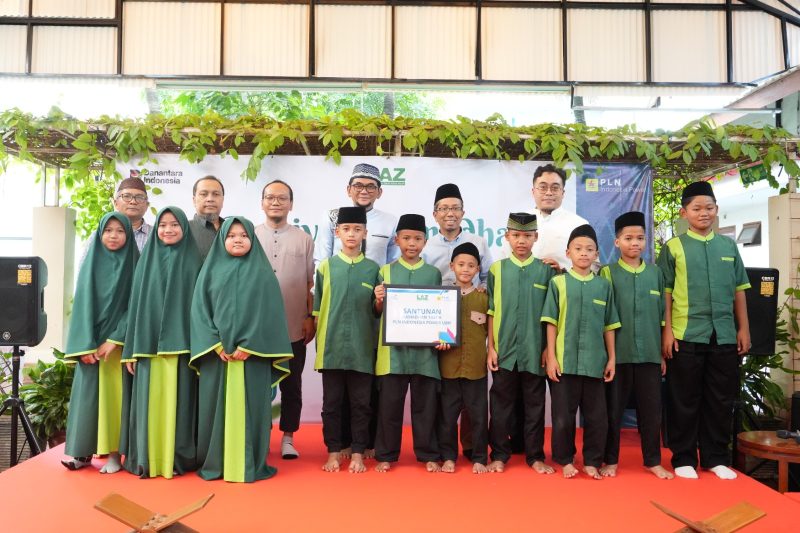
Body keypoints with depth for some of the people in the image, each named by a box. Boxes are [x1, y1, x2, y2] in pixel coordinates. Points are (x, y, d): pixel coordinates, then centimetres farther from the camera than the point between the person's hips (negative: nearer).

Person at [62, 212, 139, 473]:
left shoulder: (134, 265, 1)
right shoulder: (91, 263, 6)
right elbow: (83, 303, 1)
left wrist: (116, 339, -14)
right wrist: (86, 344, -9)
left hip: (120, 342, -2)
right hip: (91, 341, 2)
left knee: (115, 396, 0)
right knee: (88, 394, 2)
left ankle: (114, 452, 6)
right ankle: (84, 451, 10)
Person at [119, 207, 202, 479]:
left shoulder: (193, 261, 4)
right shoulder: (147, 260, 9)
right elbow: (137, 303, 7)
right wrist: (132, 348, 1)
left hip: (180, 342, -1)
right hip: (149, 341, 2)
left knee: (177, 400, 2)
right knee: (149, 401, 2)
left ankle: (177, 457, 10)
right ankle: (146, 458, 12)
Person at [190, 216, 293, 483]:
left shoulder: (263, 273, 4)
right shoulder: (211, 270, 9)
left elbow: (269, 312, -3)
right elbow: (199, 309, 3)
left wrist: (249, 345, -13)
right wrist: (215, 344, -9)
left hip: (252, 353, -1)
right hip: (216, 353, 2)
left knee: (249, 407, 2)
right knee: (215, 407, 6)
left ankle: (250, 465, 13)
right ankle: (214, 462, 18)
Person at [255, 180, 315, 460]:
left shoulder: (303, 239, 6)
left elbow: (310, 284, 7)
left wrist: (310, 318, 0)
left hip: (294, 328, 0)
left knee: (292, 384, 8)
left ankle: (288, 437, 21)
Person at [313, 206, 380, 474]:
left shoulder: (373, 269, 5)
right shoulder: (326, 266, 5)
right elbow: (317, 309, 7)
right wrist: (319, 339, 4)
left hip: (362, 349, 0)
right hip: (331, 347, 0)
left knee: (361, 403, 8)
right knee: (332, 402, 9)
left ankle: (358, 454, 21)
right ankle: (333, 452, 22)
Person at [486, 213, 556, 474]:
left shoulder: (546, 270, 2)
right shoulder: (497, 269, 3)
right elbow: (491, 311, 3)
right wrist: (491, 347, -1)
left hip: (535, 350, 0)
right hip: (504, 349, 0)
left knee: (535, 404, 10)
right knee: (501, 403, 8)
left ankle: (535, 456, 23)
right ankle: (499, 455, 21)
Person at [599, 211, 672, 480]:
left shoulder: (655, 273, 7)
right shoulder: (608, 273, -2)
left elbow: (661, 315, 11)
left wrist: (663, 353, 10)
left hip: (649, 354, 3)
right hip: (618, 354, -2)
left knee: (651, 410, 9)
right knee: (613, 409, 7)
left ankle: (653, 461, 25)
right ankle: (610, 460, 21)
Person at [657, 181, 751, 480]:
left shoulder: (728, 246, 9)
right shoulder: (673, 247, -1)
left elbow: (739, 290, 12)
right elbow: (665, 293, -3)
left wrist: (743, 328, 8)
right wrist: (667, 331, -8)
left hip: (725, 336, 4)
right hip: (686, 336, -3)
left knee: (721, 399, 10)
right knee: (685, 400, 4)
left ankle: (716, 458, 24)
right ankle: (683, 459, 16)